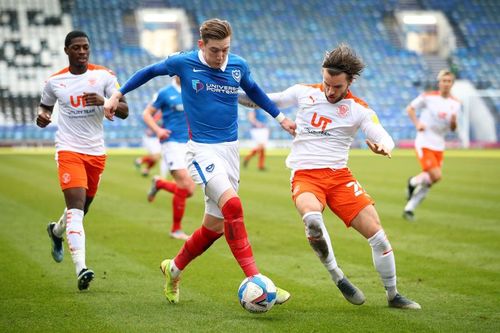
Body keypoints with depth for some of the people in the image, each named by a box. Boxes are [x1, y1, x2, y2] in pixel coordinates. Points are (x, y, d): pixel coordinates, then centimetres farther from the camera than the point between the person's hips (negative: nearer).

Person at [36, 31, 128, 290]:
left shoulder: (104, 76, 0)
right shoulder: (54, 81, 2)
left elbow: (124, 111, -4)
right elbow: (45, 105, 19)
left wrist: (104, 101, -24)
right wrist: (42, 116, -5)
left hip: (96, 152, 3)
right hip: (69, 150, -3)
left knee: (83, 207, 17)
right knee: (76, 207, -19)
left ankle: (57, 230, 51)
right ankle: (81, 268, -26)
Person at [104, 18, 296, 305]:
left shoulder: (239, 66, 3)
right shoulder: (184, 63, -7)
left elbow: (253, 90, 25)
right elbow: (150, 71, 11)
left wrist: (280, 117, 25)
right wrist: (118, 95, 13)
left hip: (231, 148, 5)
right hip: (202, 149, -5)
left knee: (215, 224, 7)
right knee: (232, 205, -26)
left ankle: (174, 268, 31)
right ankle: (255, 281, -26)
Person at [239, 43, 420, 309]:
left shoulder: (359, 110, 2)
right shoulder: (304, 93, 5)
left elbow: (387, 140, -9)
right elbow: (265, 100, 18)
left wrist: (382, 147, -33)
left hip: (339, 175, 1)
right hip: (304, 176, -1)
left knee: (376, 233, -7)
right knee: (312, 219, -36)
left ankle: (393, 295, 14)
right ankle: (338, 278, -16)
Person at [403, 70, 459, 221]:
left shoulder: (455, 104, 5)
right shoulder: (428, 97, -8)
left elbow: (453, 129, 10)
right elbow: (410, 108, 4)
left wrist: (453, 121, -13)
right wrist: (417, 123, -11)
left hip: (439, 146, 5)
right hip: (424, 142, -5)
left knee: (430, 179, 5)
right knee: (436, 176, -19)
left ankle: (409, 209, 20)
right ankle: (413, 182, 12)